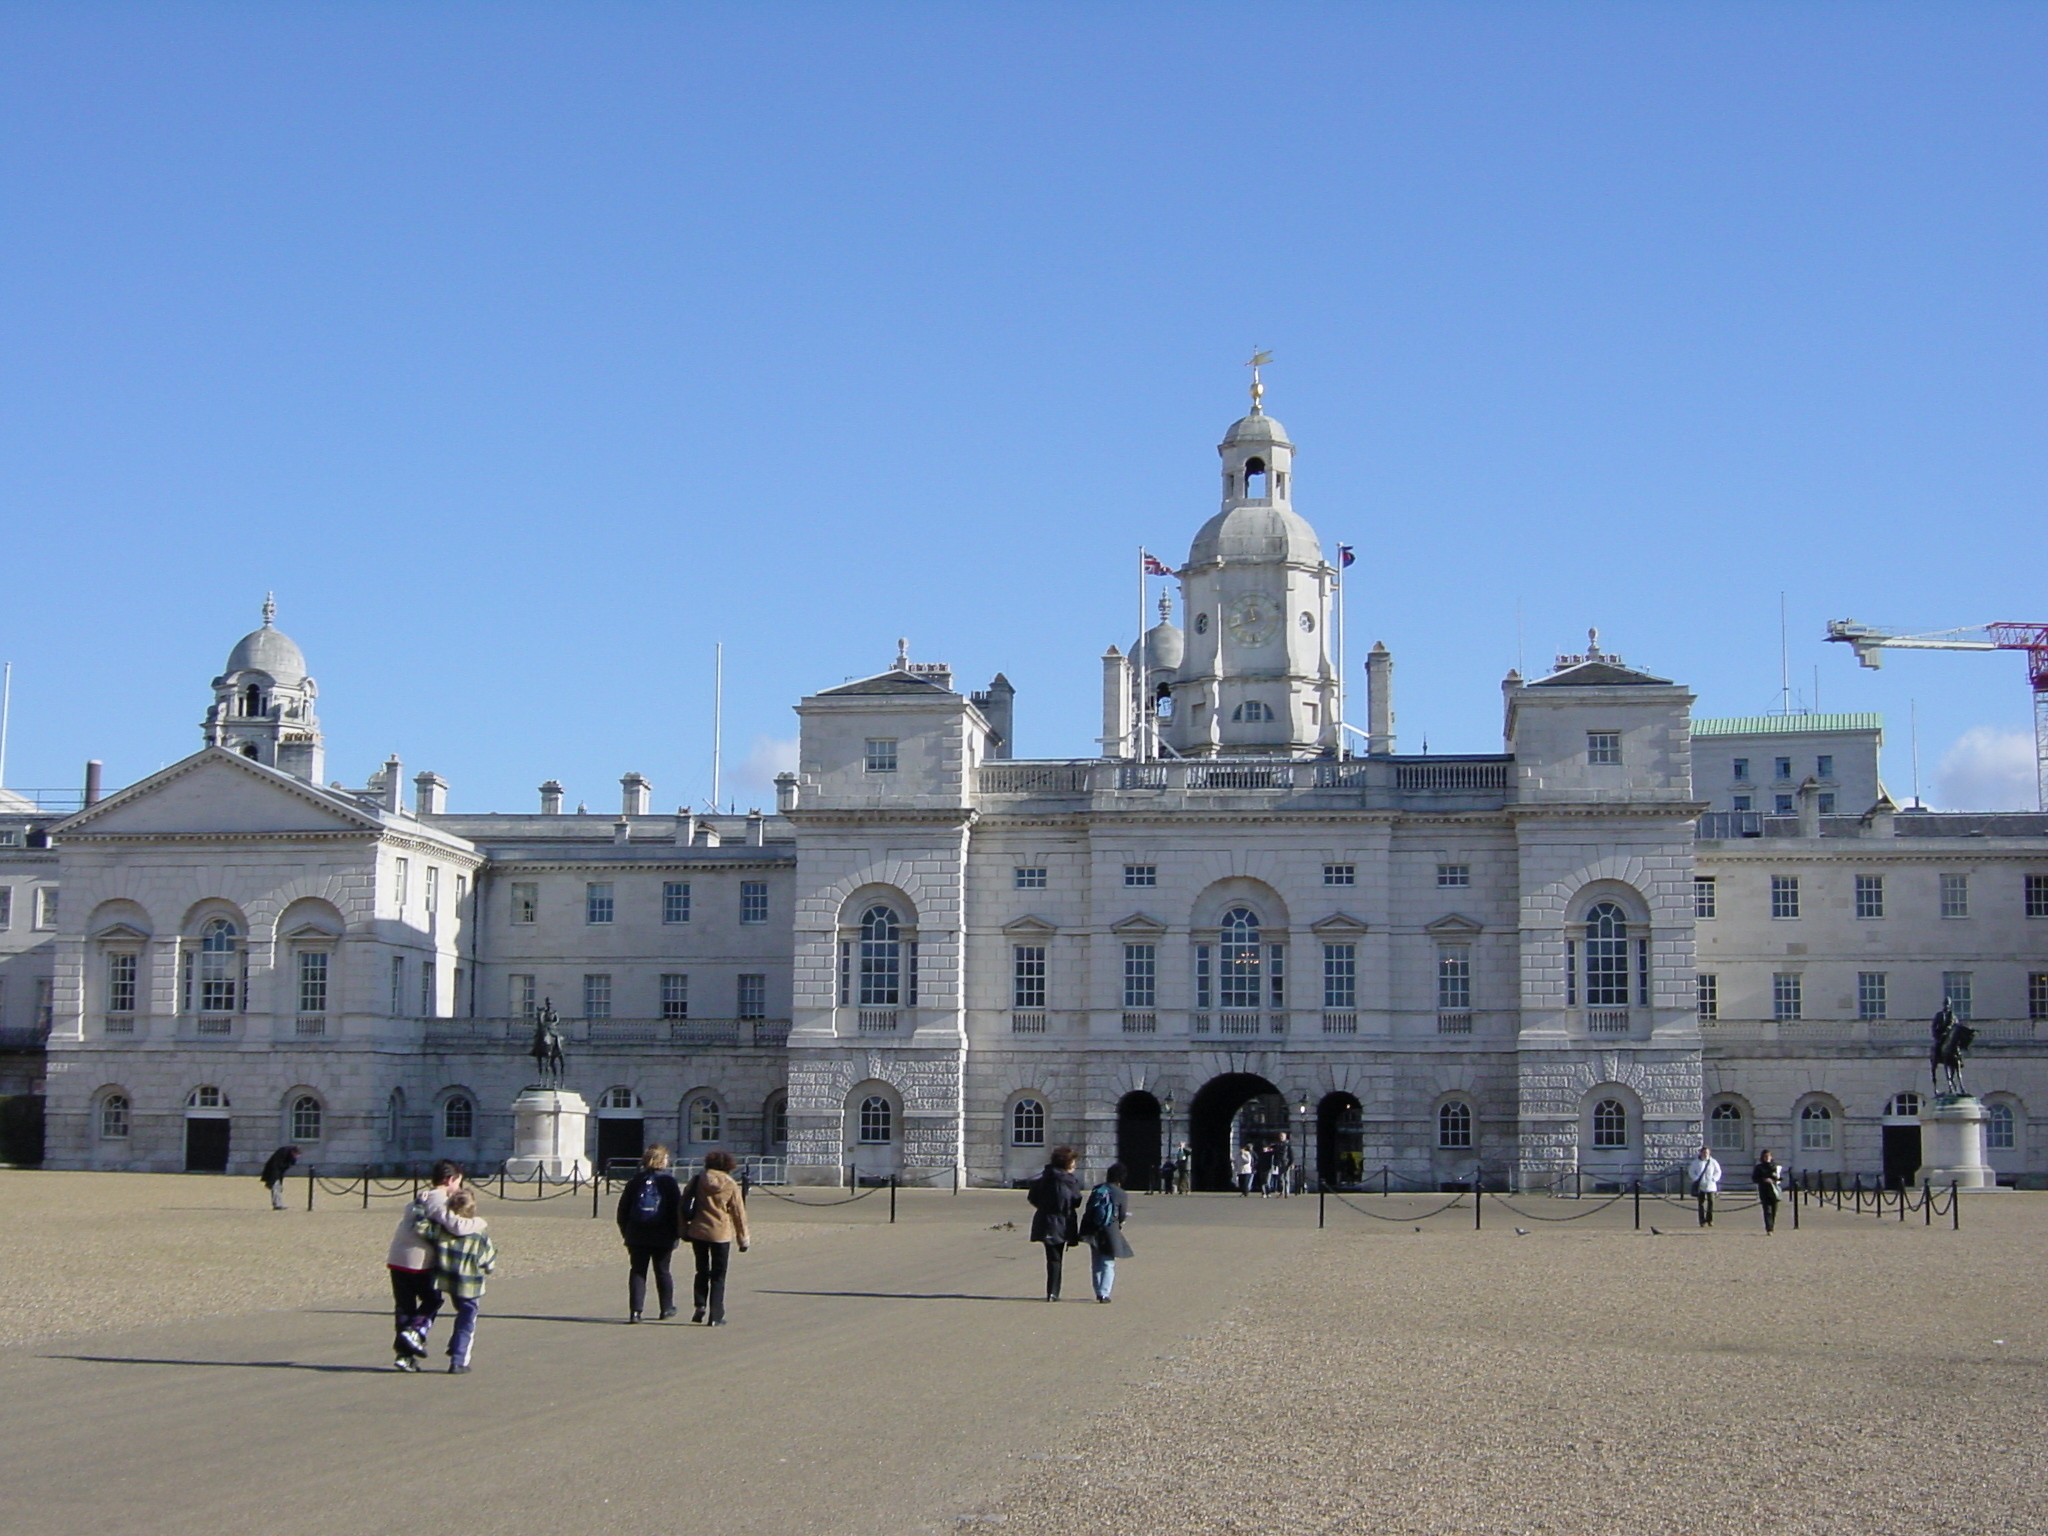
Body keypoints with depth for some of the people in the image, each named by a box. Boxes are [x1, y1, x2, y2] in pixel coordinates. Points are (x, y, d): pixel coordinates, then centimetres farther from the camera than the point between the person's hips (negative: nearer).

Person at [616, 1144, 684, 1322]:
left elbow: (623, 1208, 8)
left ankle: (635, 1310, -6)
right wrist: (677, 1234, -1)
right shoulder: (668, 1181, -5)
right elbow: (677, 1209, -8)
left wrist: (625, 1232, 15)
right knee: (662, 1271, 12)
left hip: (637, 1235, 2)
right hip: (662, 1236, -2)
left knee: (638, 1271, 4)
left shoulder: (635, 1181, 5)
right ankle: (667, 1309, 23)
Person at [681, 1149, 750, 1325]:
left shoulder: (697, 1181, 2)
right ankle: (715, 1316, 3)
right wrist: (743, 1239, 7)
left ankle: (700, 1305, 2)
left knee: (702, 1271, 19)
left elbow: (683, 1207, 4)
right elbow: (739, 1213, 0)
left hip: (697, 1231, 2)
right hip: (721, 1234, -2)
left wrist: (684, 1229, 12)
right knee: (718, 1277, 6)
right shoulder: (731, 1185, -3)